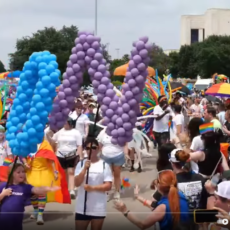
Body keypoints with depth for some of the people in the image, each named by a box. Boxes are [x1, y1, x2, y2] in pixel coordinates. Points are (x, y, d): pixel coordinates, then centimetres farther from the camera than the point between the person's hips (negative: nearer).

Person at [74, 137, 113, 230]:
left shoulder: (104, 165, -2)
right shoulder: (81, 164, 3)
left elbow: (108, 186, -7)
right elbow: (77, 183, -7)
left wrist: (93, 188, -19)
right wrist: (85, 169, -17)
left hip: (98, 208, -1)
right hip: (82, 207, 1)